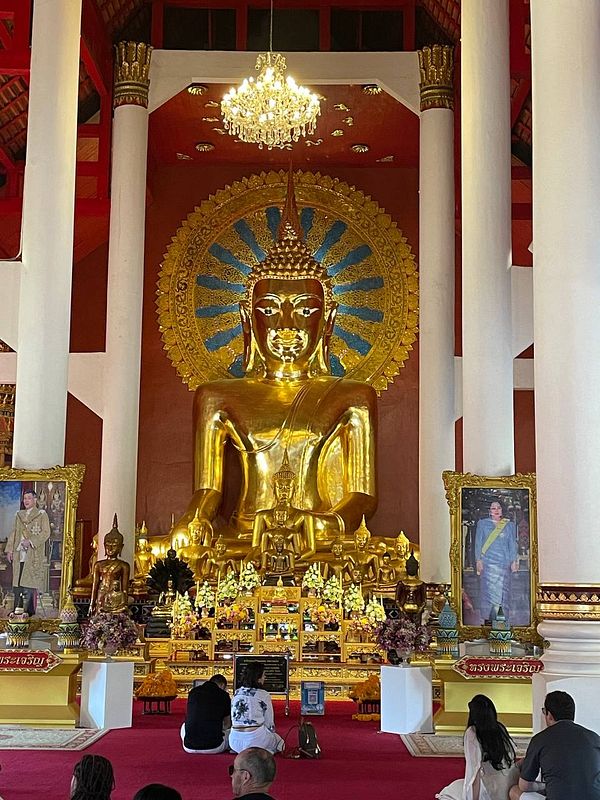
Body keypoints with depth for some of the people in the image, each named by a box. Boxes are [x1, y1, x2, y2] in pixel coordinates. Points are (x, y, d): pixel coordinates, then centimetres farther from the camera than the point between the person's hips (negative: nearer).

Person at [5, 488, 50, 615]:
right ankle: (18, 609, 5)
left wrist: (31, 541, -16)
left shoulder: (42, 514, 2)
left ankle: (29, 610, -4)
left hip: (33, 554, -5)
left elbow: (46, 533, -7)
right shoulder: (19, 515, 17)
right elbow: (13, 533, 17)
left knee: (30, 581, -8)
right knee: (17, 580, 2)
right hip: (19, 553, 5)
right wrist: (9, 550, 8)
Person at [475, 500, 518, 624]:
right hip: (487, 563, -1)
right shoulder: (482, 524, 9)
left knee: (502, 590, -2)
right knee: (488, 590, -5)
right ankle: (487, 618, -2)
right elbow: (478, 543, 6)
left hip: (503, 563, 1)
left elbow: (512, 544, 10)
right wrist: (478, 560, -3)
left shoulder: (509, 525, 11)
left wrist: (514, 561, 1)